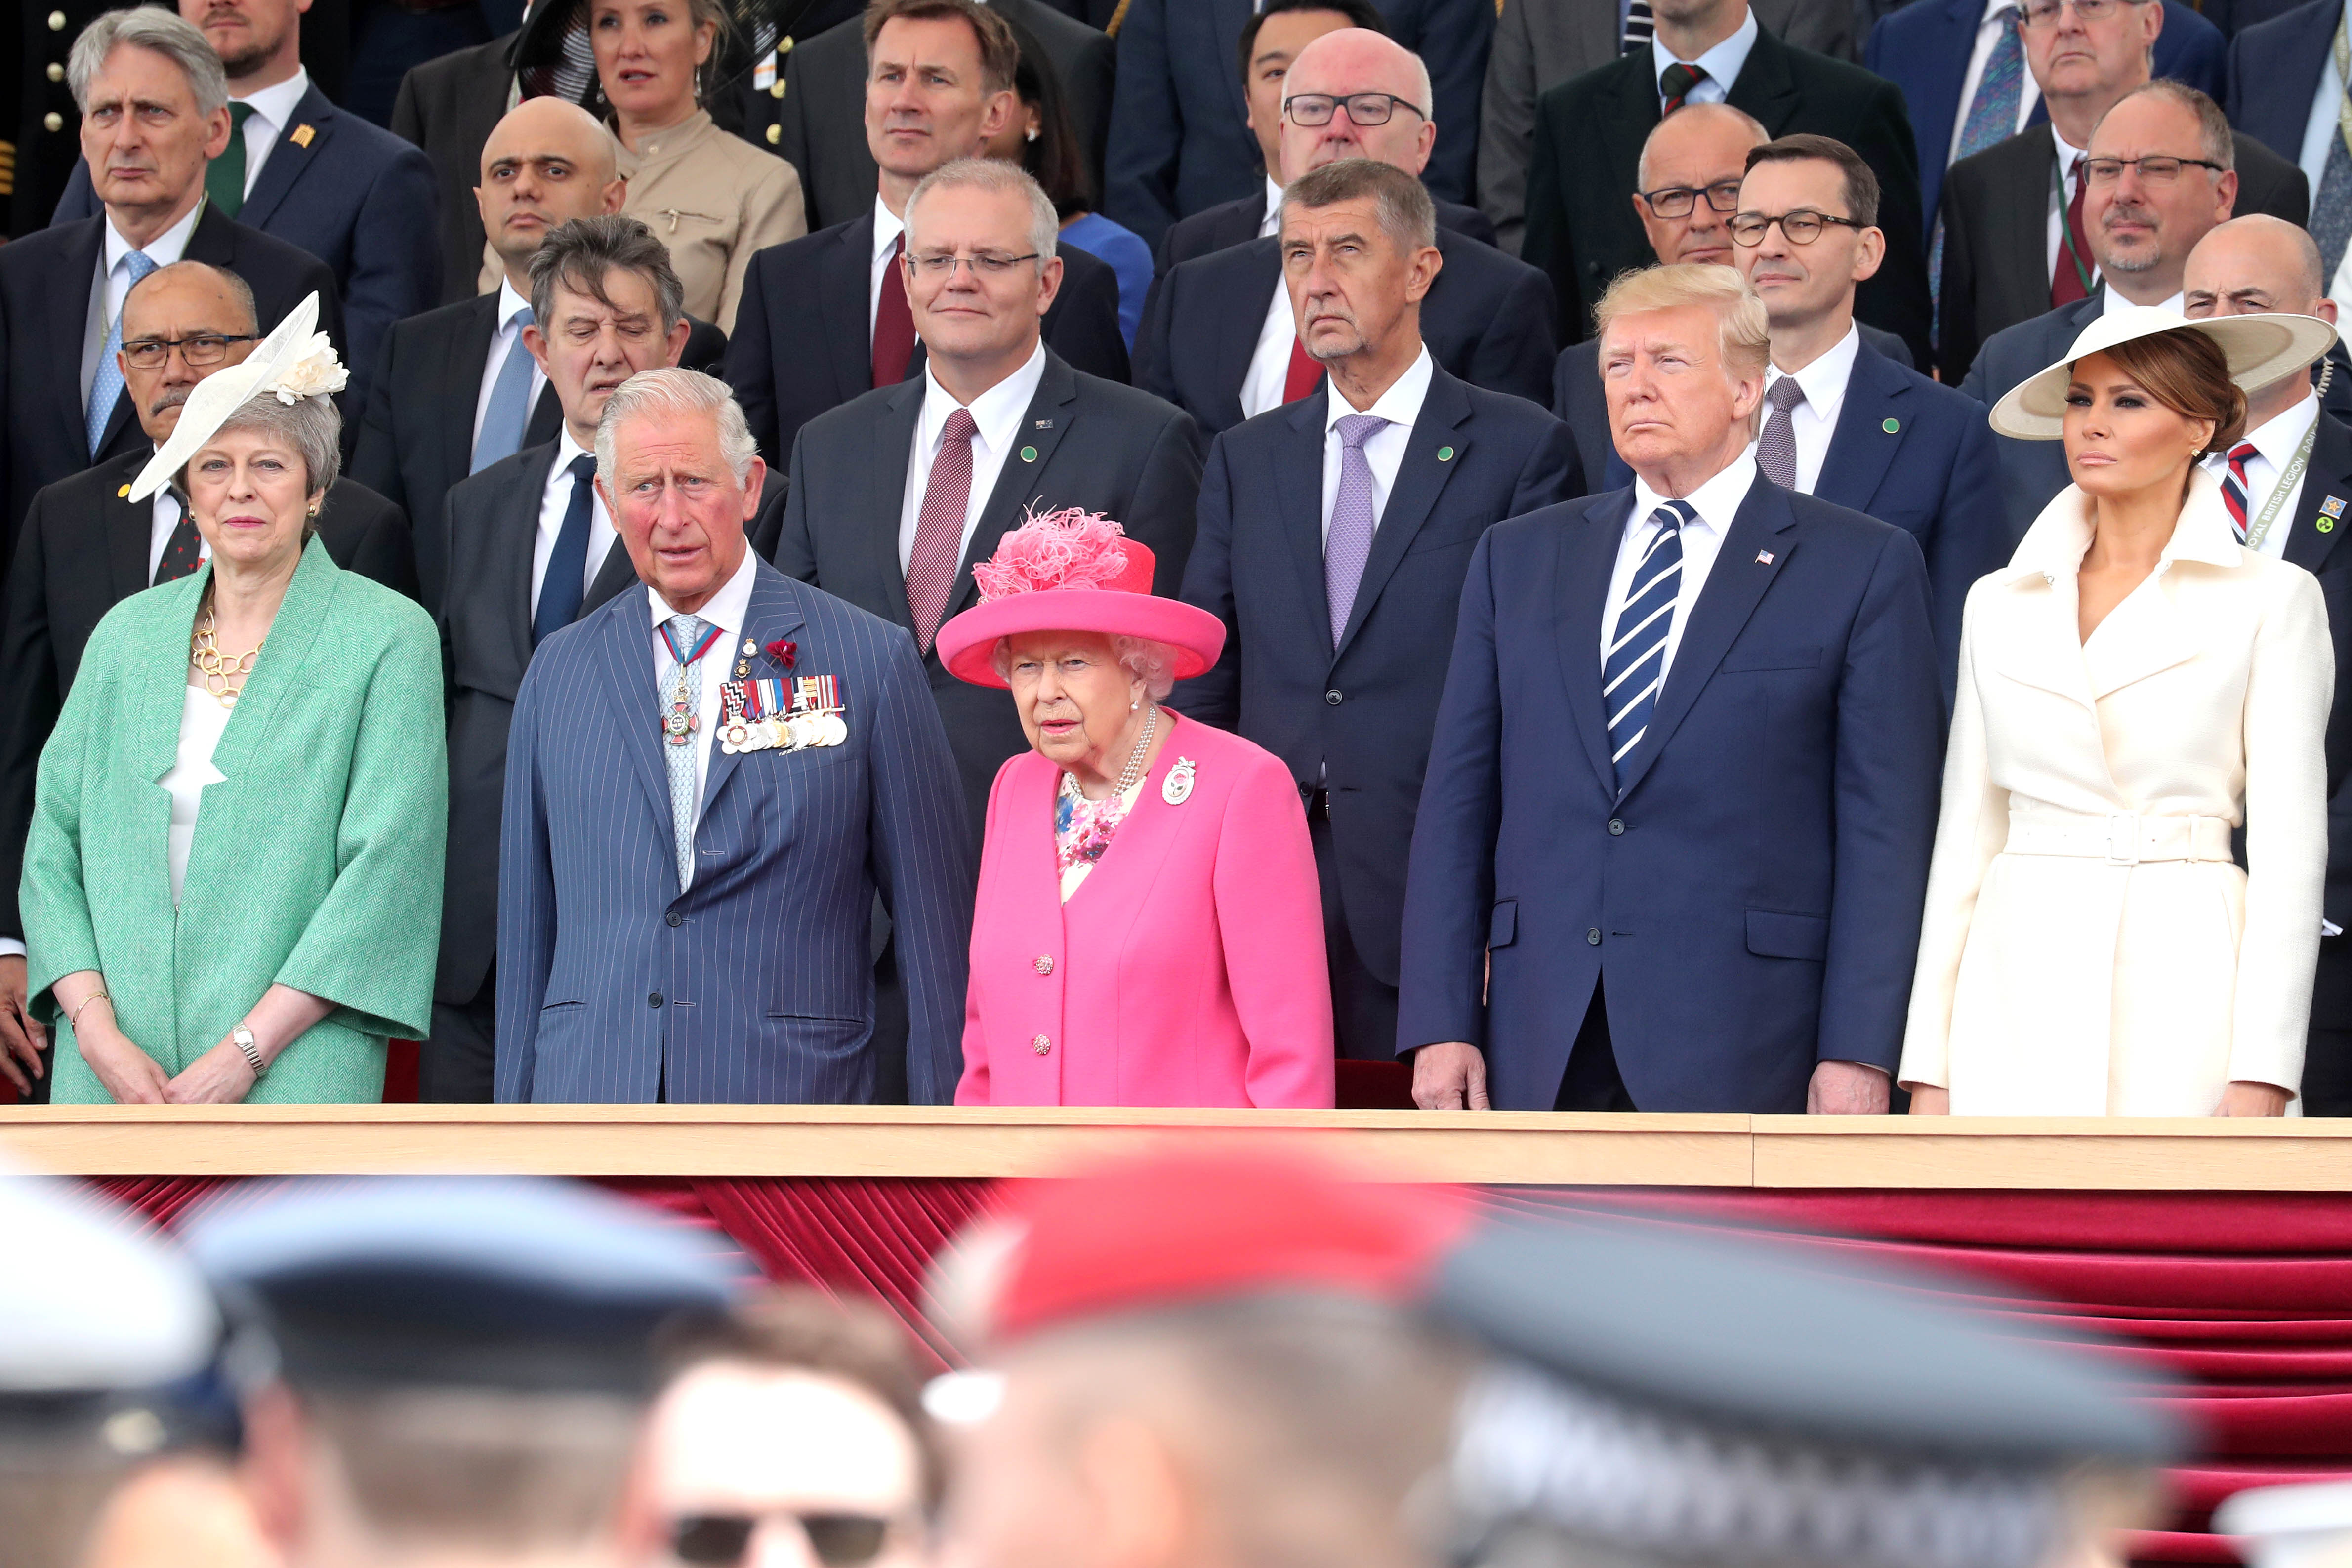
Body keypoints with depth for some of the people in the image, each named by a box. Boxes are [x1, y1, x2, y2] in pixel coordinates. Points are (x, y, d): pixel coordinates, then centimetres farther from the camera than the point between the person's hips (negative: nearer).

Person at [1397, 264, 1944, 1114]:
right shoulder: (1517, 557, 16)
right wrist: (1440, 1025, 3)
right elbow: (1458, 803, 13)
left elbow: (1884, 826, -1)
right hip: (1545, 1046, 4)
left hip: (1740, 1047, -3)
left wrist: (1858, 1052, -9)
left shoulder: (1863, 566, 4)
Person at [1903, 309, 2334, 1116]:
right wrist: (1929, 1062, 6)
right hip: (2020, 982, 3)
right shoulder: (2000, 604, 13)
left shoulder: (2272, 601, 2)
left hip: (2185, 983, -3)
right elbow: (1965, 832, 13)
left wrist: (2260, 1077, -11)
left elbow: (2288, 843, -3)